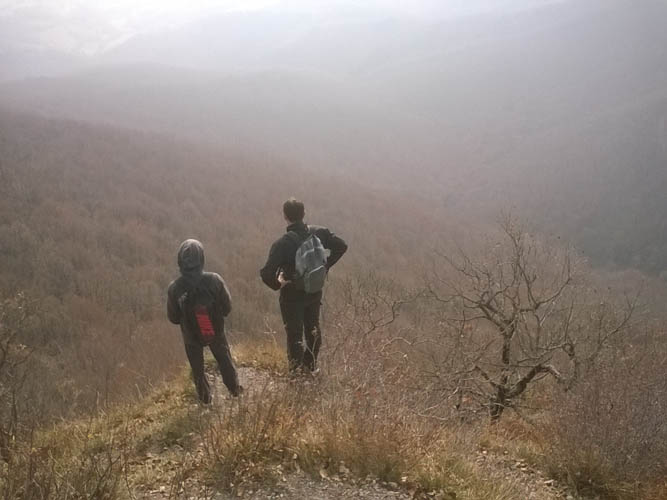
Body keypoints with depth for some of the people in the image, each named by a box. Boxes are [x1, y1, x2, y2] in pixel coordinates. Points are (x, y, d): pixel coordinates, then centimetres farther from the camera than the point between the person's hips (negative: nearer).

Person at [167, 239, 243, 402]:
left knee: (197, 368, 25)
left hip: (191, 335, 0)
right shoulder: (214, 280, -27)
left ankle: (205, 397, 41)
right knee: (224, 360, 27)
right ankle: (235, 389, 45)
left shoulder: (174, 288, -25)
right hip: (215, 332, 0)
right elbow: (227, 308, -13)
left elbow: (173, 318, -11)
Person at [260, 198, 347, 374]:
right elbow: (341, 246, 2)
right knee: (313, 329, 24)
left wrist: (277, 285, -8)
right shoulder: (319, 233, -11)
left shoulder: (282, 244, -25)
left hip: (292, 295, -5)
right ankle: (311, 366, 39)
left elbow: (267, 274, -29)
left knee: (294, 334, 9)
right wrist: (325, 266, 8)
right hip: (315, 292, 5)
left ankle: (296, 372, 15)